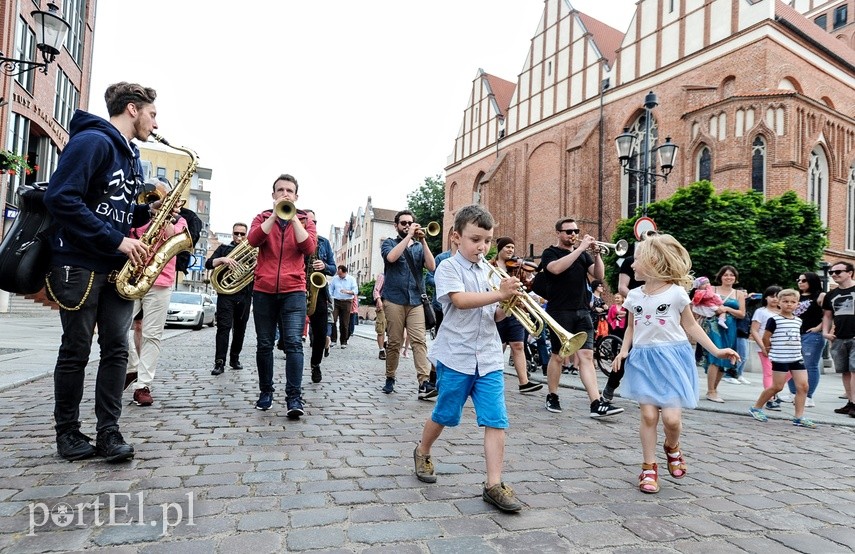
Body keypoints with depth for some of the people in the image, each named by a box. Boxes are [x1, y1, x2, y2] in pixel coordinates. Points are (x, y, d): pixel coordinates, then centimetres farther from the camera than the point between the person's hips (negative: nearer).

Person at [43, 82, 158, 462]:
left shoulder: (133, 158, 17)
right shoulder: (91, 141, -10)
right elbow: (60, 199, -20)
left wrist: (150, 210, 3)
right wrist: (116, 240, -20)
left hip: (116, 268, 8)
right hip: (80, 264, -7)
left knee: (116, 349, 3)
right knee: (76, 351, 3)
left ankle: (108, 432, 8)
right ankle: (67, 432, 18)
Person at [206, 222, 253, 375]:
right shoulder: (224, 248, 11)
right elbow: (209, 264, -1)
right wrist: (222, 259, -19)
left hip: (245, 295, 3)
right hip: (226, 294, -2)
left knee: (240, 329, 7)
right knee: (224, 327, -11)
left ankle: (235, 359, 19)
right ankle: (219, 362, -13)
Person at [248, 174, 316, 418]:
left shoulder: (305, 221, 9)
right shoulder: (263, 217, 11)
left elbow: (309, 248, -10)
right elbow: (253, 240, -10)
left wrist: (293, 217, -12)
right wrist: (275, 215, -14)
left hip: (293, 291, -2)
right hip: (263, 290, 2)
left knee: (293, 342, -13)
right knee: (264, 344, 8)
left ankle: (294, 397, -13)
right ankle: (266, 391, 22)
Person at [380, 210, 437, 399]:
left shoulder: (419, 246, 16)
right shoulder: (389, 243, 10)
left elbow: (431, 267, -2)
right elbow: (391, 257, -15)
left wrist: (423, 241, -8)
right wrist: (409, 236, -13)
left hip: (415, 300, 2)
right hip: (394, 300, -1)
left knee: (419, 341, -11)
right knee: (394, 342, 2)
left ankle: (424, 383, -18)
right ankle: (390, 379, 18)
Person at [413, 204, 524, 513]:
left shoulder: (490, 271, 12)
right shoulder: (449, 268, -7)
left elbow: (493, 316, 15)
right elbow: (461, 301, -25)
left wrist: (507, 306, -6)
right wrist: (500, 294, -32)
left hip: (489, 358, 5)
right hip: (456, 357, -4)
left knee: (496, 421, -2)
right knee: (445, 415, 12)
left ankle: (494, 485, 6)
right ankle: (422, 453, 39)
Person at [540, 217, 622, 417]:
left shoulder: (583, 254, 17)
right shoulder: (550, 253, 2)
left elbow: (599, 275, 6)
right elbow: (556, 268, -21)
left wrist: (596, 253, -8)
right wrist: (581, 248, -19)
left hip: (582, 312, 4)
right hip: (560, 312, -4)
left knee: (586, 356, -3)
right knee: (558, 356, 4)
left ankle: (597, 404, -8)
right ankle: (552, 397, 20)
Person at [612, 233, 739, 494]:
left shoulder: (677, 292, -5)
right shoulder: (634, 295, 5)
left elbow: (691, 326, 4)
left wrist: (716, 350, -3)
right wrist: (623, 350, 1)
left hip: (671, 358, -2)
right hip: (643, 359, 3)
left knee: (671, 418, -8)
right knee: (648, 415, -1)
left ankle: (672, 448, 27)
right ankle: (649, 468, 13)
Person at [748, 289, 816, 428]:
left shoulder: (798, 320, 10)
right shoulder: (774, 320, -10)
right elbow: (765, 338, -6)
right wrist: (770, 349, 6)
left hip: (797, 358, 6)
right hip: (780, 358, -6)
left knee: (803, 386, -1)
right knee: (777, 387, 0)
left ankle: (799, 417, 7)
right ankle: (756, 408, 16)